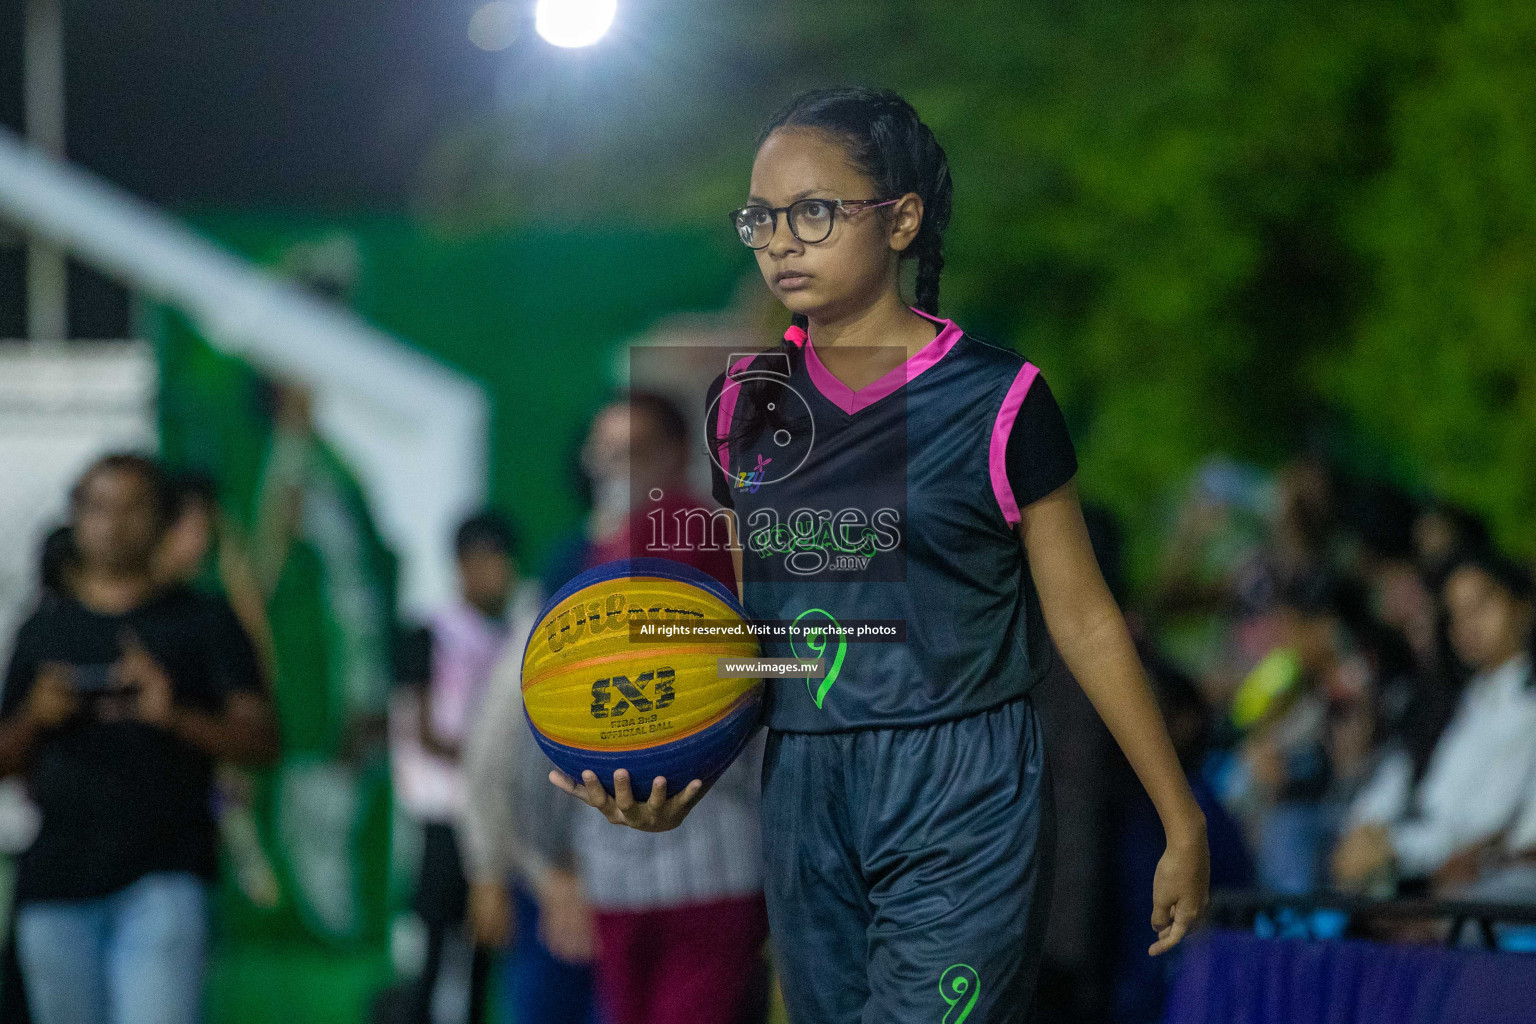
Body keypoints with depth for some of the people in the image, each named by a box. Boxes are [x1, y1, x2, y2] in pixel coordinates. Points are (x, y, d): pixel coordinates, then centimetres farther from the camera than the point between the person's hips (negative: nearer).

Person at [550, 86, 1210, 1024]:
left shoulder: (992, 403, -6)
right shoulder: (746, 403, 9)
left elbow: (1084, 621, -2)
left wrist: (1183, 824, 0)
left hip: (962, 804, -5)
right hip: (802, 795, 5)